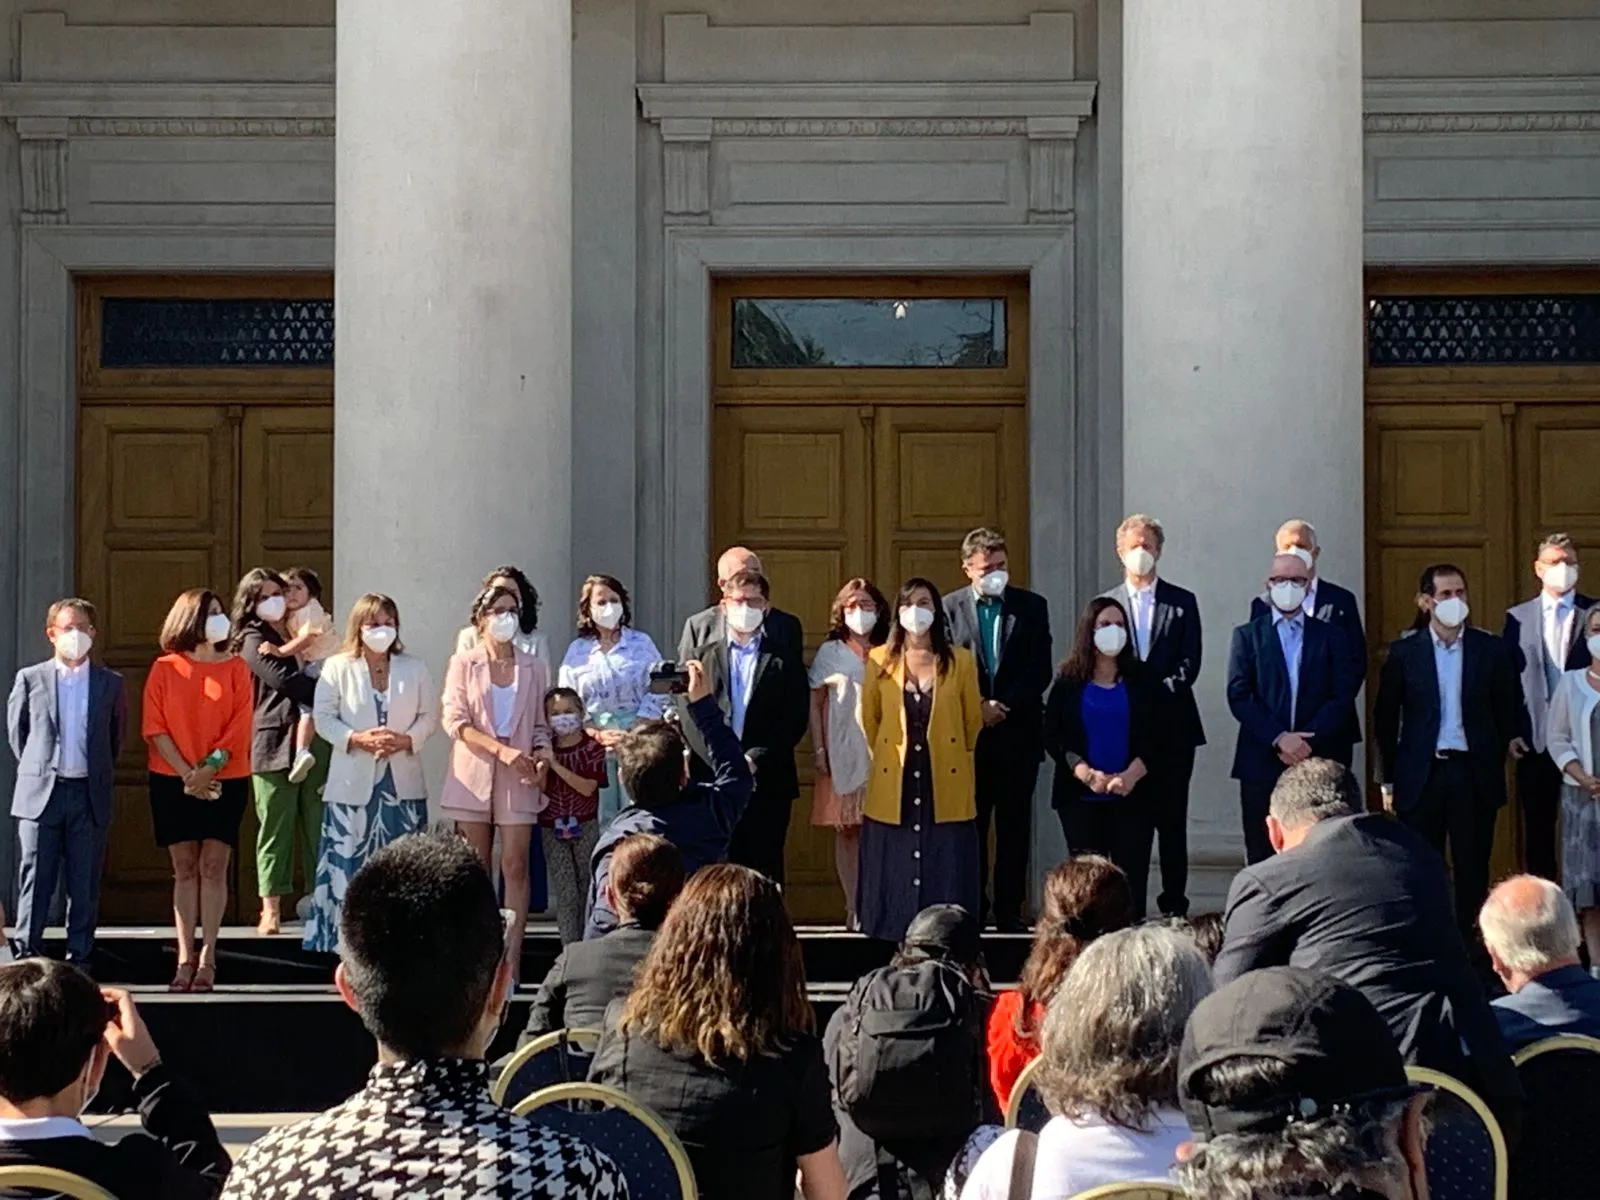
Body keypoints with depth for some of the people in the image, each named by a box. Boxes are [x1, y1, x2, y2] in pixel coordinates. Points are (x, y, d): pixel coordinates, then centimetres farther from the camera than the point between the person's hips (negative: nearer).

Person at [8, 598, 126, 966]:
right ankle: (27, 957, 4)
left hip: (90, 795, 1)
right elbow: (16, 732, 13)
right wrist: (37, 770, 12)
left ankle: (79, 961, 10)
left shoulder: (110, 684, 7)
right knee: (35, 880, 0)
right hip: (41, 794, -1)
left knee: (85, 885, 4)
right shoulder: (30, 679, 5)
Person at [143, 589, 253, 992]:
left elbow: (241, 725, -2)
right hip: (173, 781, 0)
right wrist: (186, 774, -11)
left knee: (213, 867, -3)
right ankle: (185, 959, 4)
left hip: (225, 781, 0)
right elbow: (154, 727, -1)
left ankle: (207, 959, 0)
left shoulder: (235, 667, 6)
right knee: (185, 869, 3)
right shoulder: (165, 668, 4)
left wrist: (208, 769, -13)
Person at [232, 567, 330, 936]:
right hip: (277, 742, -4)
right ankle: (271, 910, -1)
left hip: (316, 740, 4)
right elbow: (284, 680, -10)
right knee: (276, 826, -3)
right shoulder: (254, 640, 4)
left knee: (318, 826, 1)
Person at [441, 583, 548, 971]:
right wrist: (501, 750, -17)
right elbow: (454, 721, -6)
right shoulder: (463, 663, 4)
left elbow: (541, 725, 11)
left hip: (518, 778, 0)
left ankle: (512, 959, -5)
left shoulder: (534, 668, 9)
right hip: (473, 775, 0)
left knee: (515, 866, -5)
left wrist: (542, 759, -9)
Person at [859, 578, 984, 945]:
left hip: (947, 792, -1)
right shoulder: (879, 661, 4)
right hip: (893, 792, 1)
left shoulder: (961, 661, 2)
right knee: (893, 880, 1)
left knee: (947, 881, -1)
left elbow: (973, 723, 10)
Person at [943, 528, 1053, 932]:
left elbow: (1041, 670, 2)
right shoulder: (949, 607, 4)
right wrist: (978, 708, -10)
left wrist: (1005, 706, -9)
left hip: (1018, 731, 1)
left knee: (1015, 826, 2)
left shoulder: (1031, 606, 6)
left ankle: (1009, 911, 6)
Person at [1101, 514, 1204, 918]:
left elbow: (1189, 663, 0)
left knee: (1172, 821, 1)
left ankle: (1174, 905, 5)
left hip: (1172, 728, 0)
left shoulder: (1182, 603, 8)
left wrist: (1158, 694, -13)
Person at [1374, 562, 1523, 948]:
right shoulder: (1404, 652, 0)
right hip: (1420, 775, 0)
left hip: (1475, 774, 1)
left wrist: (1510, 738, -1)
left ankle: (1468, 942, 14)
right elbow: (1385, 719, 5)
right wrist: (1388, 780, 5)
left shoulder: (1491, 649, 2)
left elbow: (1508, 708, 12)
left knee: (1472, 868, 5)